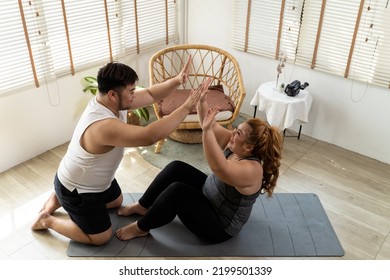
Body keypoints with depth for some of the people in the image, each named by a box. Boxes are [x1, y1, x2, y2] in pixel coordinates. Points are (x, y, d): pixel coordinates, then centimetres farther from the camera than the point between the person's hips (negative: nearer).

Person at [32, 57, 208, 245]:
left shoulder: (110, 102, -14)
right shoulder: (103, 126, -42)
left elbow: (150, 94, -7)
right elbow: (151, 136, -50)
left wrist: (177, 80, -24)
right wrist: (187, 107, -44)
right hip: (76, 190, -9)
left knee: (116, 201, 32)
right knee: (102, 237, 6)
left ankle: (59, 200, 34)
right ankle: (48, 220, 17)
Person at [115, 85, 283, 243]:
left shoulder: (251, 170, -30)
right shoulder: (234, 146, -6)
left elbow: (219, 168, -48)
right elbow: (210, 125, -8)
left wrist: (207, 131, -54)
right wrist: (201, 101, -23)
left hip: (219, 225, -9)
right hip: (208, 193, 9)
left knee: (177, 190, -27)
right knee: (176, 168, -3)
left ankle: (141, 228, -4)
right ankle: (142, 206, 12)